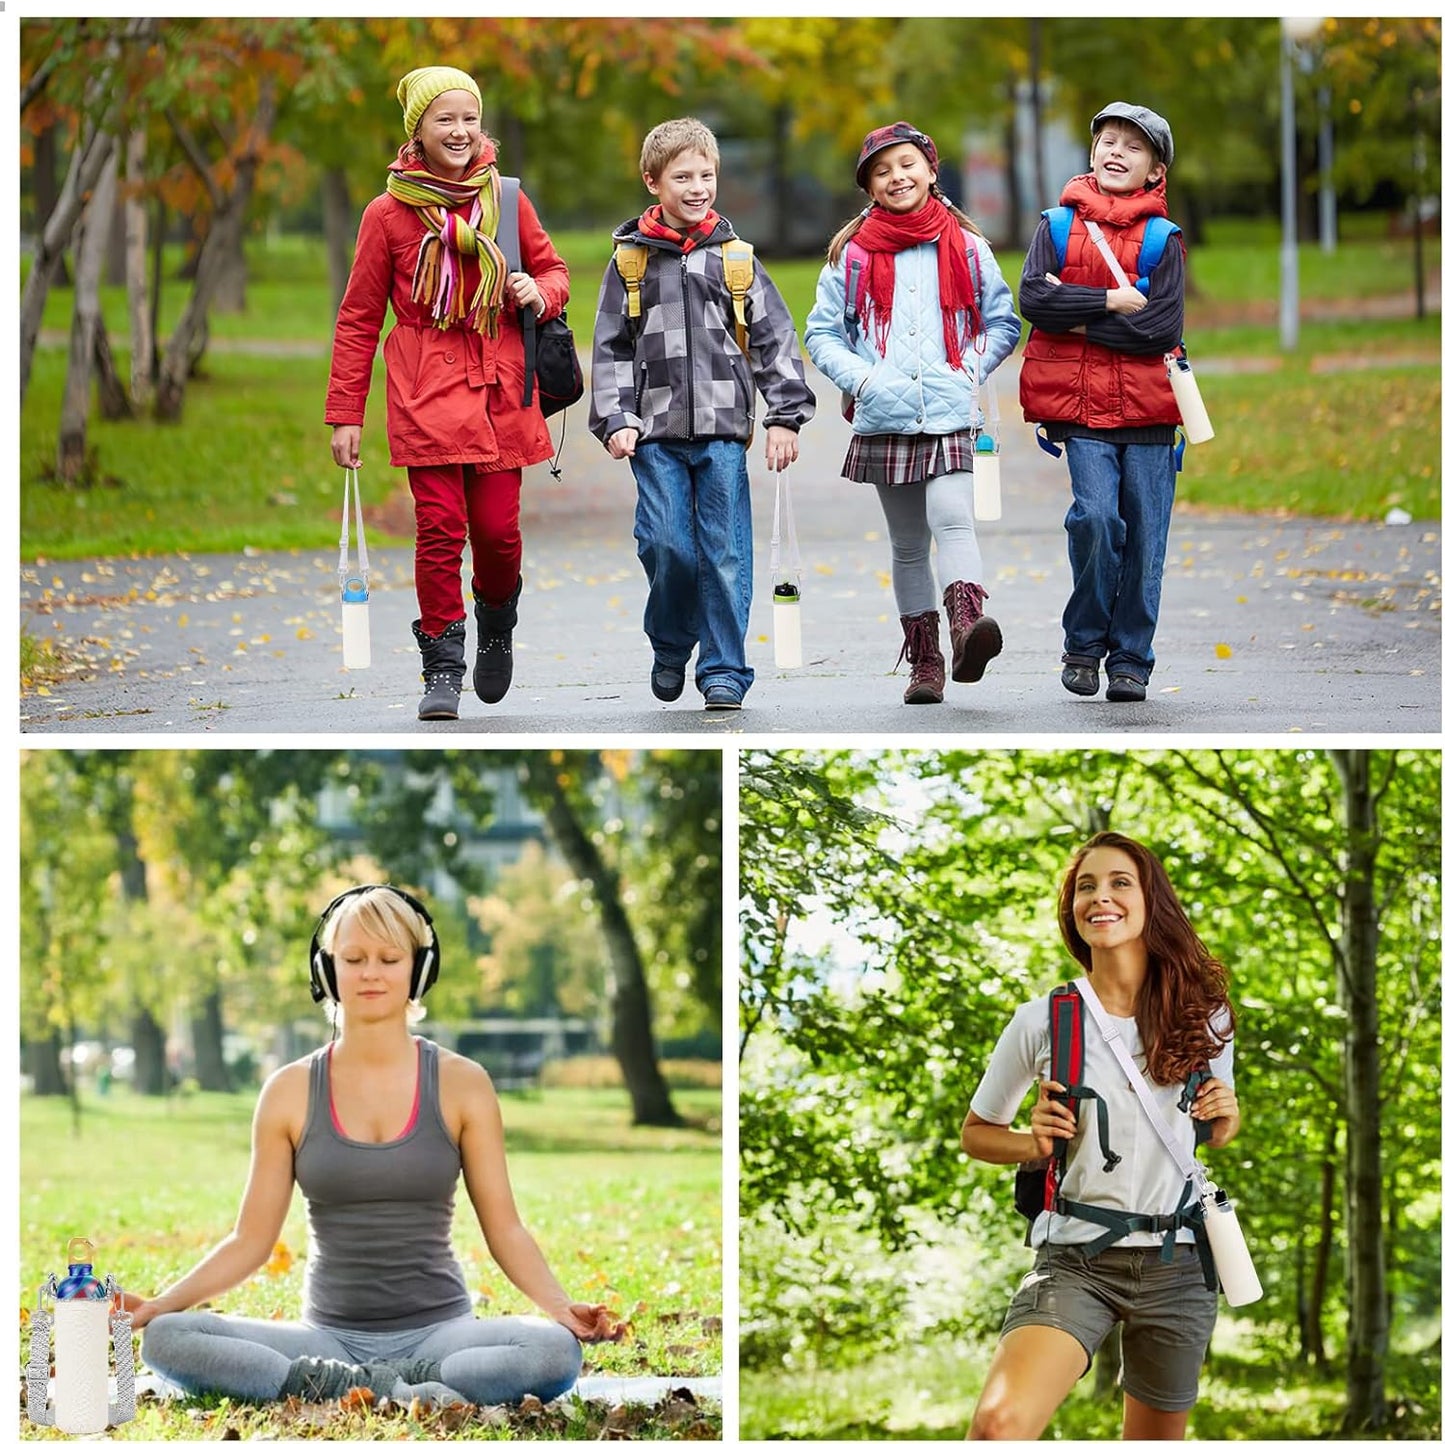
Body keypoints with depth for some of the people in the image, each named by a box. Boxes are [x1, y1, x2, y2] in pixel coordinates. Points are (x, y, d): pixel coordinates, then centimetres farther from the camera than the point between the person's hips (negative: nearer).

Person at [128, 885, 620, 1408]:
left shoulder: (461, 1084, 3)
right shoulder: (291, 1092, 5)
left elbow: (504, 1229, 3)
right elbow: (251, 1240, 7)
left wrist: (558, 1305, -15)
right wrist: (161, 1303, -7)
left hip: (437, 1332, -1)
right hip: (330, 1337, 1)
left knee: (556, 1350, -34)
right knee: (166, 1338, -26)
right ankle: (400, 1393, -28)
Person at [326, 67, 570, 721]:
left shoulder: (506, 200, 7)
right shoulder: (389, 214, 1)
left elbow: (553, 269, 20)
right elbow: (358, 318, 5)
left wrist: (538, 294, -6)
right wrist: (345, 415, 2)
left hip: (500, 384, 2)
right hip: (426, 387, -2)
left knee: (497, 527, -1)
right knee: (439, 526, -10)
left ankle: (497, 625, 30)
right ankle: (443, 669, 1)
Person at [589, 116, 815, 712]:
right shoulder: (632, 258, 7)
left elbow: (774, 338, 8)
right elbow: (610, 347, 8)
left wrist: (785, 416, 0)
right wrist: (614, 421, -3)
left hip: (722, 427, 0)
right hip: (655, 430, 0)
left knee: (726, 554, -3)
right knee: (667, 545, -7)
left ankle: (723, 671, 5)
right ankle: (670, 649, 18)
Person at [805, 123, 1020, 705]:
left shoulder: (965, 245, 7)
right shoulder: (852, 252, 7)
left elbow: (1003, 323, 13)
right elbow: (821, 334, 8)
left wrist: (970, 371, -3)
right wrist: (862, 378, -8)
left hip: (949, 415, -2)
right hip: (883, 418, 2)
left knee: (952, 517, -23)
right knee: (908, 543, 8)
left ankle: (968, 625, -41)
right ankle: (924, 662, 12)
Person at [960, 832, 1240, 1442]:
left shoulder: (1204, 1017, 4)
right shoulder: (1042, 1022, -2)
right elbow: (976, 1132, 12)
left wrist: (1225, 1117, -2)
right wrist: (1034, 1142, -9)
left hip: (1176, 1262, 3)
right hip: (1074, 1259, -3)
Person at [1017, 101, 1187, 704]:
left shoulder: (1164, 241, 4)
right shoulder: (1058, 226, 7)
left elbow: (1164, 328, -8)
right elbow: (1033, 298, -8)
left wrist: (1079, 320, -10)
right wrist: (1110, 302, -13)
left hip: (1147, 405, 1)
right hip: (1080, 406, -1)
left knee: (1144, 536, 2)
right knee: (1096, 515, -16)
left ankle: (1130, 659, 16)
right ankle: (1083, 646, 3)